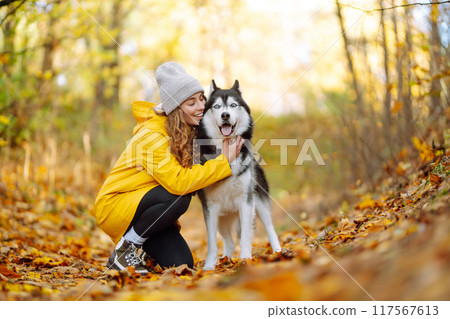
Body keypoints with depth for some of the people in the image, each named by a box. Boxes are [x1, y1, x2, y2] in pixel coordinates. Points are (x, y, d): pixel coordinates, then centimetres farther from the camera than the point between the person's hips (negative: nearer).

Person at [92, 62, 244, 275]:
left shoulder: (185, 130, 1)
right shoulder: (152, 136, -25)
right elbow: (178, 182, -34)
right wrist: (224, 162, -29)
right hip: (115, 204, -7)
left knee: (182, 264, -12)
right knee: (179, 198, -33)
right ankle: (124, 249, -13)